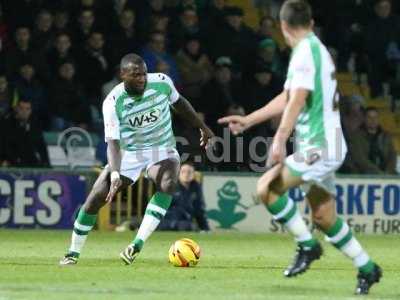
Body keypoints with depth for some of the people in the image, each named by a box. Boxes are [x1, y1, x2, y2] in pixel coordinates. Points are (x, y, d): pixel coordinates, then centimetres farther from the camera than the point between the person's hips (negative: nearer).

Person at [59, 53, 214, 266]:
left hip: (162, 150, 1)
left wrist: (202, 127, 17)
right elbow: (113, 142, -27)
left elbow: (179, 103, 9)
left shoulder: (162, 82, -14)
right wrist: (115, 174, -43)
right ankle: (73, 253, 8)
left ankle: (138, 244, -33)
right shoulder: (113, 102, -21)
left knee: (167, 183, -31)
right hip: (129, 153, -1)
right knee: (97, 196, -11)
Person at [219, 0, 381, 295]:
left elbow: (296, 100, -26)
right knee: (324, 217, 13)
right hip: (323, 146, 10)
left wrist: (280, 140, -33)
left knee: (266, 188, -17)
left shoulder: (305, 53, -14)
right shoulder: (317, 49, 17)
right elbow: (286, 99, 24)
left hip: (319, 146, -10)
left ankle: (307, 246, -7)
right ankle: (367, 269, 21)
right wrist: (248, 120, 25)